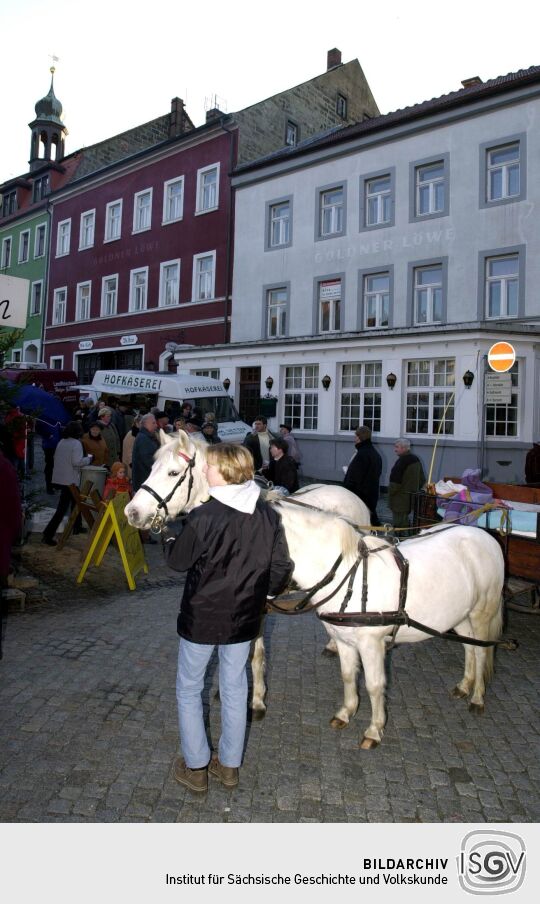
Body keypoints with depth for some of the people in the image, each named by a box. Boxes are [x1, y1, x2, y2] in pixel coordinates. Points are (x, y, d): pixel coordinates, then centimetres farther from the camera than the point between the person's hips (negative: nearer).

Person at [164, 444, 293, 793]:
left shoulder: (203, 517, -23)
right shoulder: (269, 516, -7)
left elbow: (179, 560, -9)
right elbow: (282, 567, 0)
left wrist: (170, 542, 13)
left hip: (201, 618, -4)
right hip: (245, 619, 5)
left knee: (189, 689, 16)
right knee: (235, 688, 20)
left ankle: (196, 768, 26)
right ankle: (230, 765, 33)